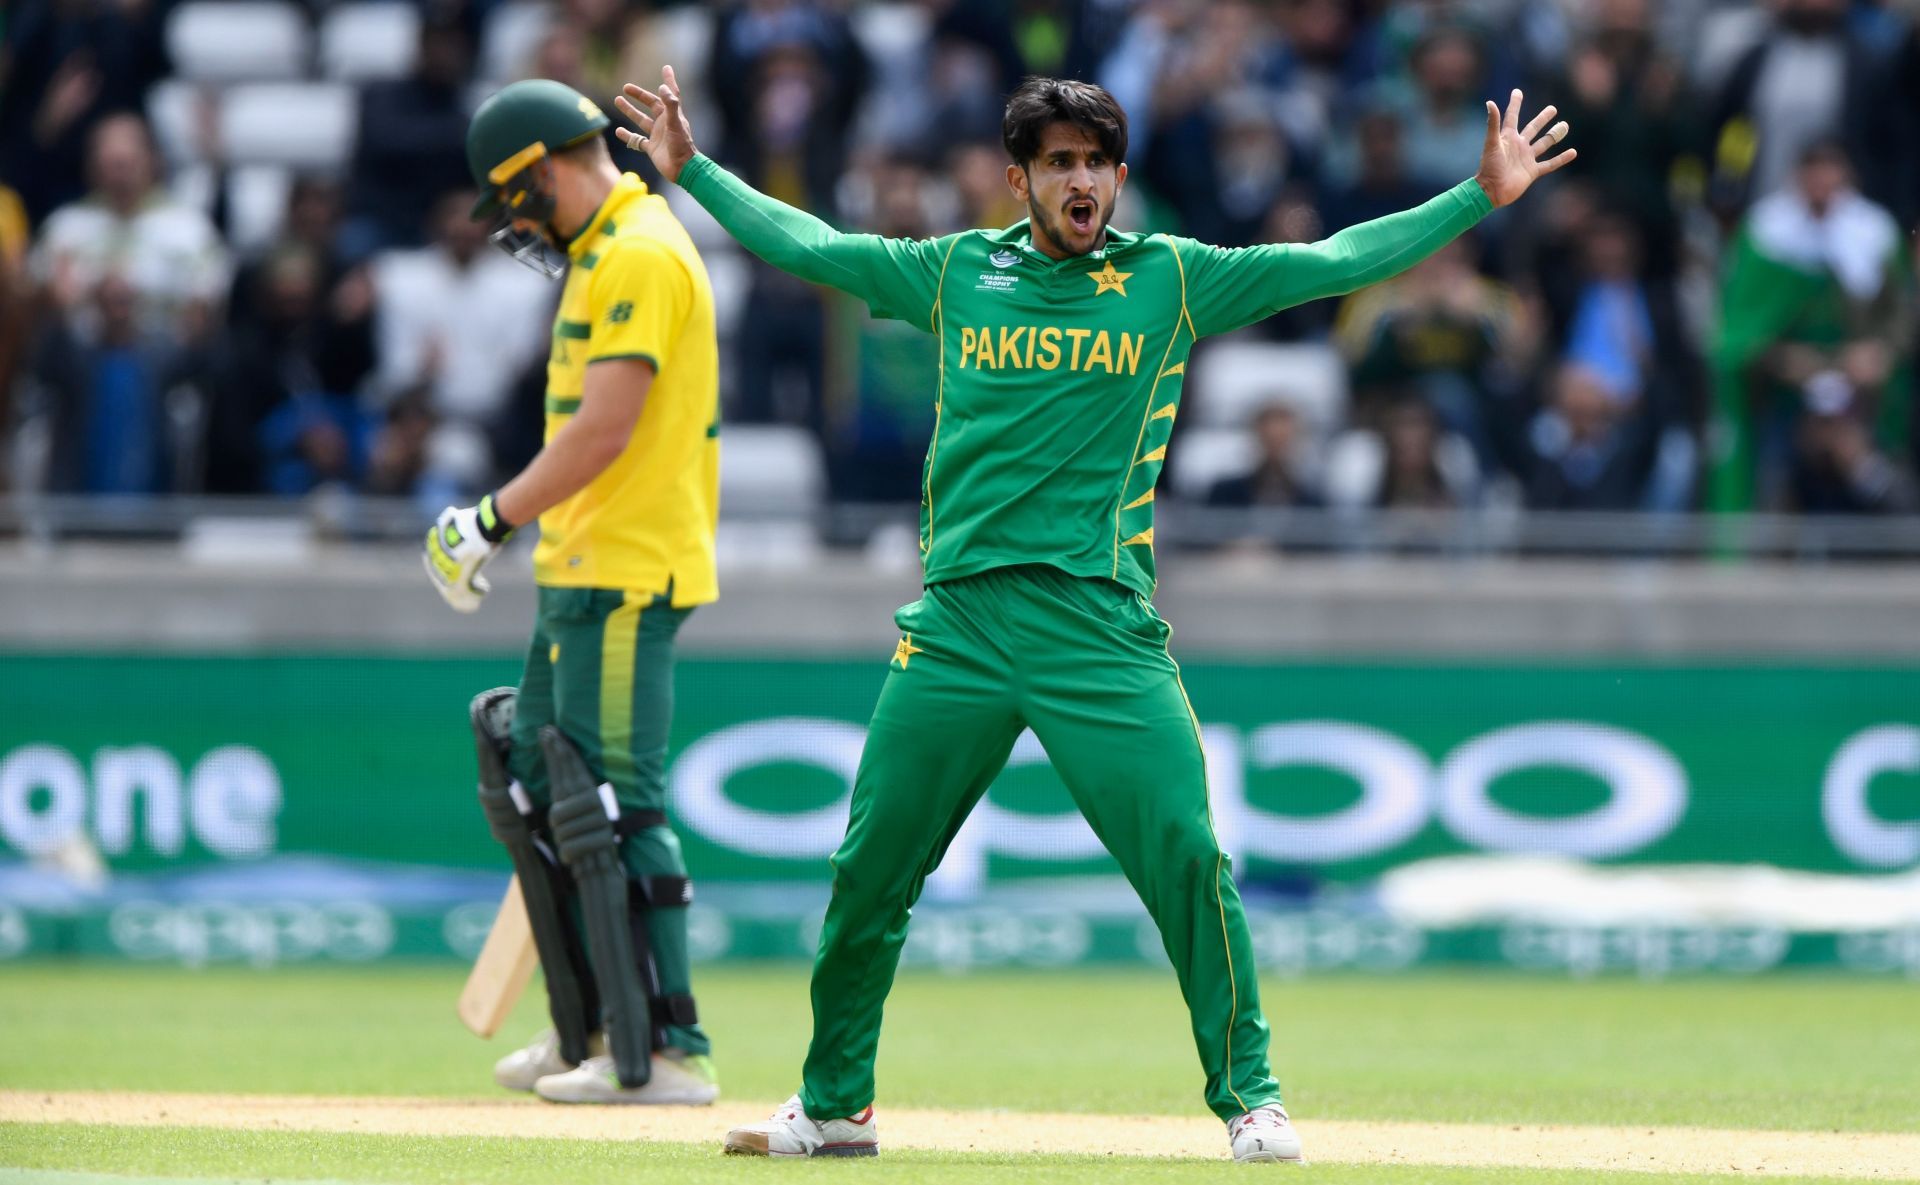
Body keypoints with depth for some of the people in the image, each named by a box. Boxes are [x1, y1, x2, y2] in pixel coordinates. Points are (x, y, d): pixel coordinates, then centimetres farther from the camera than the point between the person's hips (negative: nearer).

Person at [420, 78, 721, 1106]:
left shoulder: (640, 256, -14)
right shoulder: (606, 255, 18)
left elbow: (604, 426, -21)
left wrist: (494, 519, -16)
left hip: (626, 577, -11)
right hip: (581, 568, 11)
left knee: (617, 806, -12)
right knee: (534, 788, 15)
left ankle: (669, 1053, -12)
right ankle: (587, 1033, 22)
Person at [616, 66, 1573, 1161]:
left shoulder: (1173, 279, 5)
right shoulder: (956, 273, 10)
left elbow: (1339, 261, 2)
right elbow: (804, 244, 20)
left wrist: (1481, 198, -4)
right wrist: (692, 170, 21)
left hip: (1101, 621, -2)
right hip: (957, 620, 2)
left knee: (1187, 856, -12)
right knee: (870, 868, 5)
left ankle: (1250, 1098, 0)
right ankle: (833, 1104, 20)